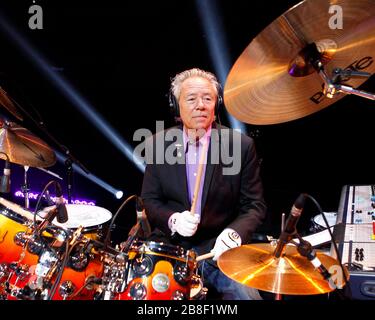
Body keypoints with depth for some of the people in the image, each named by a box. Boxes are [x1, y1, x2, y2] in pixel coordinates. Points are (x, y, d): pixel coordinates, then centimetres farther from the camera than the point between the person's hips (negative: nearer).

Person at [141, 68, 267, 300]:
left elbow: (254, 206, -2)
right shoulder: (159, 143, -2)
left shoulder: (241, 145, -7)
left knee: (247, 294, -20)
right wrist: (173, 220, -16)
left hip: (221, 247, 0)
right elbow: (150, 200, 4)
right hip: (171, 244, 1)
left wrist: (234, 233, -22)